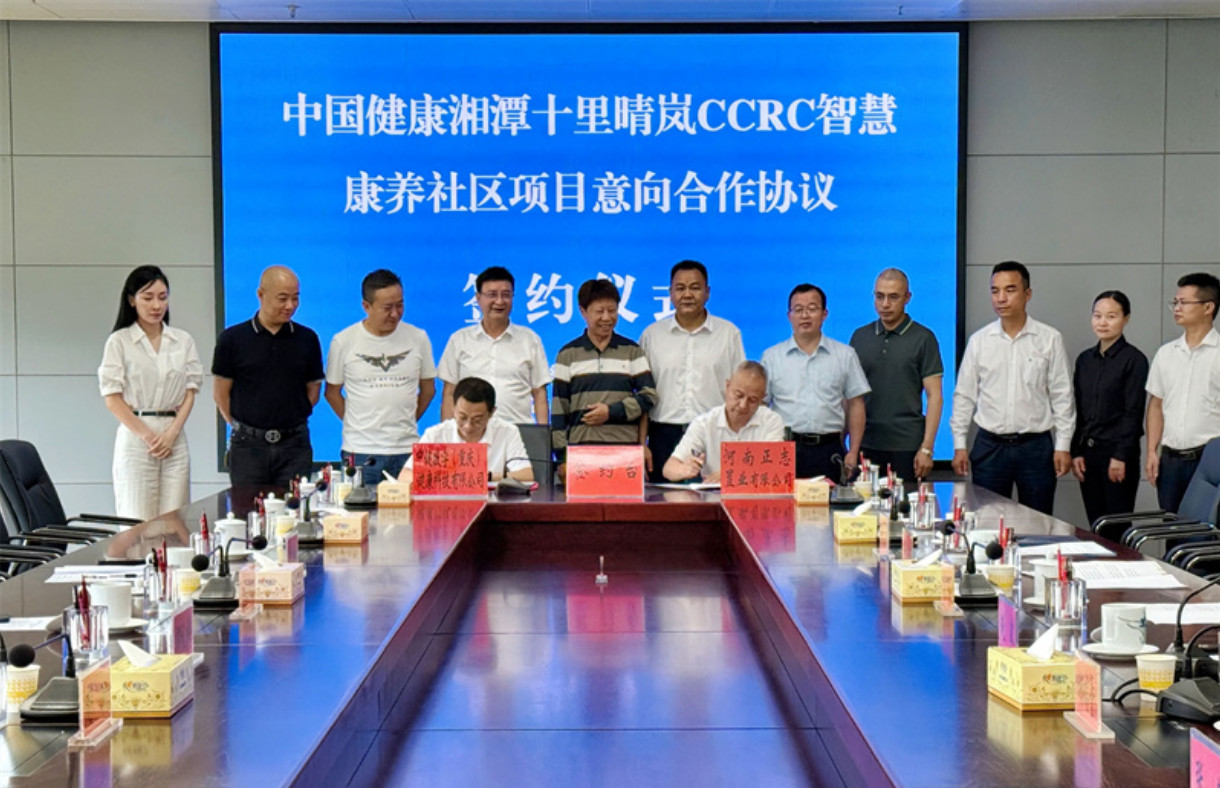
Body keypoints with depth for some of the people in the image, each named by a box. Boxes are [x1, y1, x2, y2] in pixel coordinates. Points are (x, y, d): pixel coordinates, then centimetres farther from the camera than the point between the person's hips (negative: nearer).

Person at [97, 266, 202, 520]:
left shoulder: (183, 341, 10)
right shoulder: (119, 342, 0)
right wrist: (147, 435, -10)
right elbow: (112, 398, -4)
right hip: (135, 436, -3)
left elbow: (190, 391, 8)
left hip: (175, 438, 3)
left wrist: (172, 432, -6)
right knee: (137, 521, -5)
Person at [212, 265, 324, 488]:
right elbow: (221, 393, 5)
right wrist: (242, 427, 7)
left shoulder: (307, 339, 6)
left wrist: (292, 420, 8)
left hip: (294, 444, 1)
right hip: (248, 445, -1)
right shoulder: (232, 339, 0)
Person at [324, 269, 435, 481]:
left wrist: (406, 422, 10)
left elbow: (428, 389, 14)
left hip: (407, 449, 1)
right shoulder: (343, 342, -1)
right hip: (360, 451, -1)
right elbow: (332, 392, 10)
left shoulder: (418, 338, 3)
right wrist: (355, 424, 5)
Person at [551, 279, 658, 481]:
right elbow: (558, 408, 7)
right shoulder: (568, 354, 9)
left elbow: (649, 395, 5)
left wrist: (612, 411, -8)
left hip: (626, 445, 0)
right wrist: (561, 456, 1)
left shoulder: (632, 351, 11)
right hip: (581, 447, 0)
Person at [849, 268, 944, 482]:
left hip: (907, 447, -3)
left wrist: (927, 448, -10)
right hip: (865, 445, 3)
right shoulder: (860, 336, 10)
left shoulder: (923, 338, 0)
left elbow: (934, 396, -3)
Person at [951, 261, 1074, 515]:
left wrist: (1063, 446, -1)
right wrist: (959, 445, 5)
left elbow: (1062, 396, 2)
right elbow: (964, 396, 8)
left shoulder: (1049, 339, 0)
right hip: (990, 445, 1)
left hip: (1036, 447, -1)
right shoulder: (979, 341, 4)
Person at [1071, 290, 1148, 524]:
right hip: (1087, 452, 6)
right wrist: (1076, 452, 6)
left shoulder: (1134, 360, -6)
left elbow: (1133, 413, -10)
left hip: (1117, 452, -6)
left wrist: (1121, 457, -14)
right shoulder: (1085, 359, 12)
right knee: (1095, 525, 7)